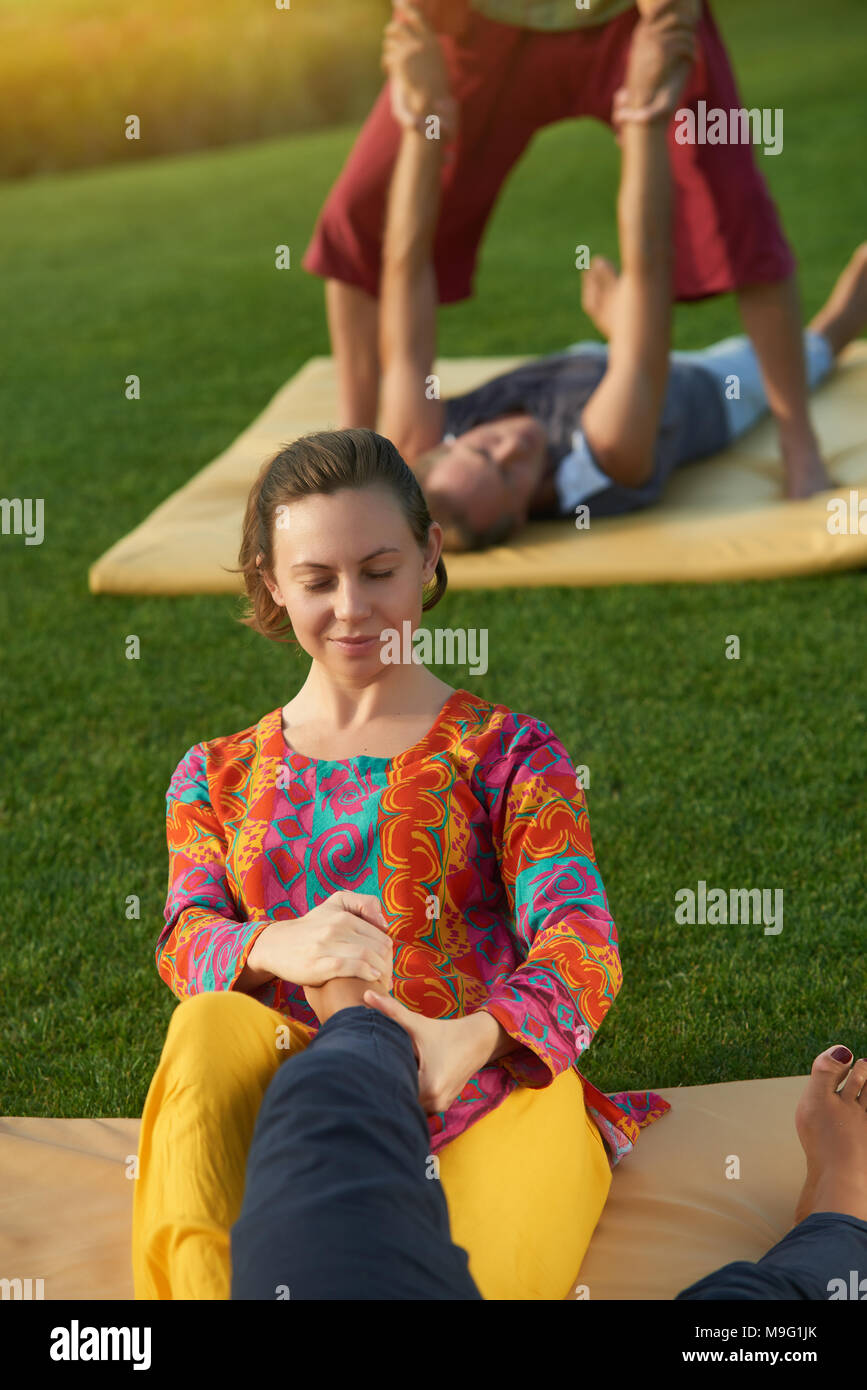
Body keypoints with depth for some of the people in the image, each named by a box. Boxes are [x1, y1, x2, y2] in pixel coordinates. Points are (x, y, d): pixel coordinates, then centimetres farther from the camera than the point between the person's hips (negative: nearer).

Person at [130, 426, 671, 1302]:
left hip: (478, 1102, -2)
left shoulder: (508, 752, 11)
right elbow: (185, 936, 4)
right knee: (208, 1026, -34)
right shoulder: (216, 777, 21)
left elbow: (579, 938, -6)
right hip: (291, 1099, 3)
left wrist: (472, 1037, -32)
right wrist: (276, 948, -25)